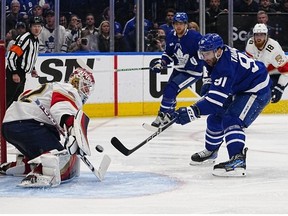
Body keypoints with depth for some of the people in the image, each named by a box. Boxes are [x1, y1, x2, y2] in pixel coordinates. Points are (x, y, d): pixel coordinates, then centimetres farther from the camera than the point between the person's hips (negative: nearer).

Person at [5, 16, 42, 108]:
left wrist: (32, 69, 21)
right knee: (7, 99, -15)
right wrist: (14, 73, -23)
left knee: (17, 100, 13)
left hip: (22, 74, 10)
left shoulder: (36, 40, 15)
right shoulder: (24, 38, -16)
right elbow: (11, 56, -21)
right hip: (13, 74, -10)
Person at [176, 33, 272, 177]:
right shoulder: (221, 54, -5)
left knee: (231, 121, -28)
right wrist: (209, 86, 9)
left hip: (257, 91, -11)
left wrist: (192, 112, -43)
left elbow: (216, 100, -38)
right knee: (215, 118, 17)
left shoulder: (225, 67, -33)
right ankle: (210, 151, 40)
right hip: (240, 89, 11)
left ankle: (238, 161, -40)